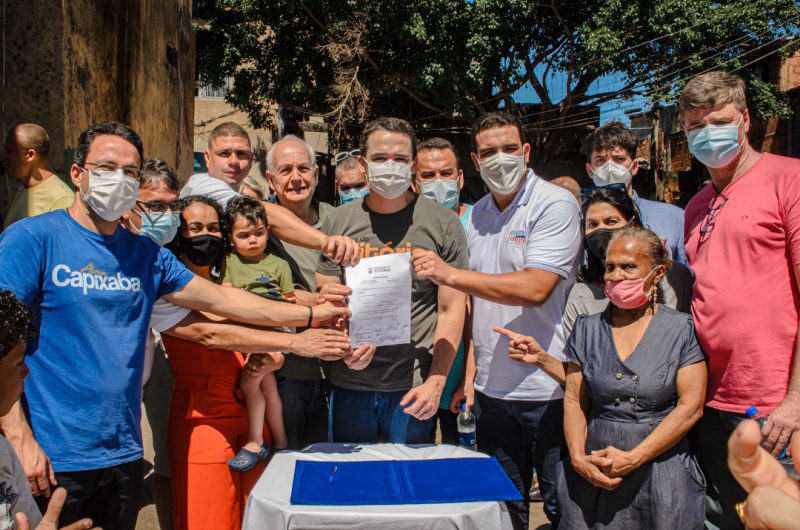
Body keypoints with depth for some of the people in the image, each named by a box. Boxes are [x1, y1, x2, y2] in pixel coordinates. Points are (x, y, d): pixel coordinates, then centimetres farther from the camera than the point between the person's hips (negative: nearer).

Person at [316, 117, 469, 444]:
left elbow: (452, 310, -3)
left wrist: (435, 383, -12)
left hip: (412, 385, -2)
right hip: (350, 381, 2)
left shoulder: (443, 223, -3)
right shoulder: (338, 222, 4)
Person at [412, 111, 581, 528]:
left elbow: (535, 288, -23)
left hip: (549, 388, -5)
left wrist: (449, 275, -22)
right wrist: (470, 369, 7)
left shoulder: (555, 205, -10)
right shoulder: (476, 216, 9)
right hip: (492, 387, 6)